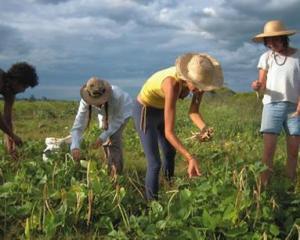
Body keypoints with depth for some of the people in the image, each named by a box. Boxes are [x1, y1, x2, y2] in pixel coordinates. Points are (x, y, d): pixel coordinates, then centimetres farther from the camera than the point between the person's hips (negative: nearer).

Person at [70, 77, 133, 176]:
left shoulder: (116, 96, -44)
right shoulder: (86, 101, -35)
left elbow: (118, 119, -31)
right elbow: (78, 124, -34)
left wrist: (102, 137, -37)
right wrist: (75, 146, -48)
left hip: (122, 110, -4)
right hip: (105, 113, 4)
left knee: (114, 138, -18)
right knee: (105, 139, 0)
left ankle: (116, 173, -8)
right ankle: (110, 169, 22)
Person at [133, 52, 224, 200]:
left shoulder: (198, 78, -21)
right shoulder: (173, 85, -43)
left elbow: (193, 112, -12)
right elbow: (169, 132, -42)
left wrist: (204, 129, -32)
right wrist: (190, 159, -48)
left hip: (160, 110, 8)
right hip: (144, 112, -8)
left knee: (170, 152, 24)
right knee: (155, 163, -9)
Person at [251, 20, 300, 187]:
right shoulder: (266, 57, 5)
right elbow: (263, 85, 3)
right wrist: (257, 86, -21)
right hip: (272, 106, 0)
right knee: (268, 150, -8)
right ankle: (263, 188, -6)